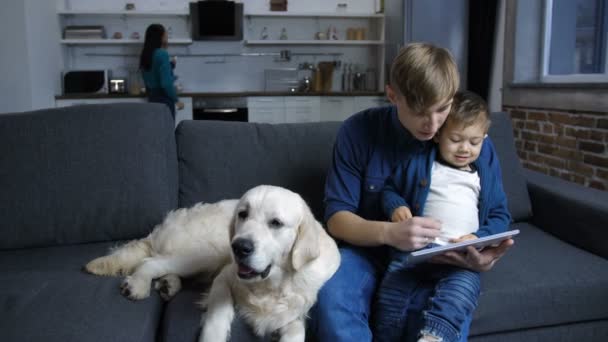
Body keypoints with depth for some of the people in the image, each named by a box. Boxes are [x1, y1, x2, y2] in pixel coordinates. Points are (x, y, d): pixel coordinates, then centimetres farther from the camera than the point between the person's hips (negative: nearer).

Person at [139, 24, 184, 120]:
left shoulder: (146, 54, 8)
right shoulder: (162, 54, -15)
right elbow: (166, 82, -20)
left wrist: (170, 65, 19)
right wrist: (176, 100, -13)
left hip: (152, 95, 8)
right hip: (163, 96, -8)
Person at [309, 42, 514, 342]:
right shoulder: (358, 131, -11)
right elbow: (336, 217, -10)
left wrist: (485, 257, -22)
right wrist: (389, 232, -32)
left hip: (441, 262, 1)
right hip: (368, 252, 0)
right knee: (329, 300, -32)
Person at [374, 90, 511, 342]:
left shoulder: (487, 177, 18)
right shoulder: (416, 163, 13)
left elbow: (500, 216, 18)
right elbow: (390, 188, 18)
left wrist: (479, 238, -2)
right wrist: (396, 206, -6)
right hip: (416, 246, 0)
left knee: (464, 285, -32)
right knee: (391, 287, -21)